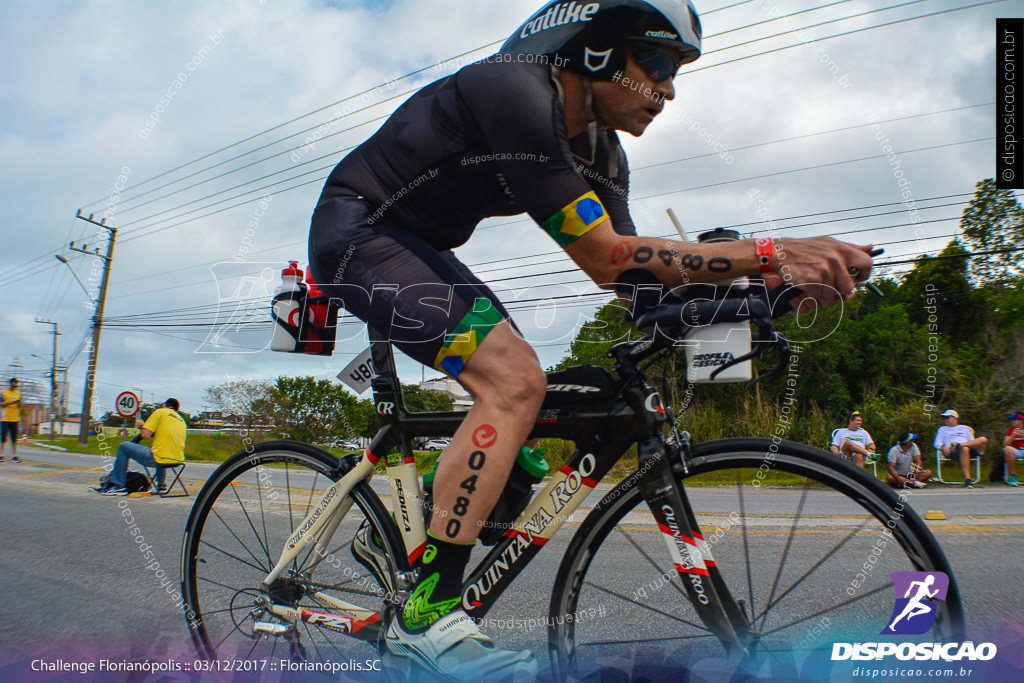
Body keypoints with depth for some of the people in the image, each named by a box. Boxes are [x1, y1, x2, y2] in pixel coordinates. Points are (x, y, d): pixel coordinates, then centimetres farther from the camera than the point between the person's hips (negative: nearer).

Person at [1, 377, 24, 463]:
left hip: (15, 419, 4)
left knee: (14, 439, 3)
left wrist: (19, 404, -6)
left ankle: (14, 456, 3)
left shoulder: (18, 393, 12)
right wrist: (11, 402, -18)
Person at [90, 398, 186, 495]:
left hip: (158, 459, -7)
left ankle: (117, 486, 10)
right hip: (178, 460, 7)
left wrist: (143, 426, 17)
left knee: (123, 447, 10)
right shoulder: (181, 420, 19)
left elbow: (145, 435, -5)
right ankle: (160, 485, 42)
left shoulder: (160, 412, 3)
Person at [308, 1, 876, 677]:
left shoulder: (602, 153, 2)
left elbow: (634, 273, -6)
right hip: (358, 229, -9)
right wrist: (769, 252, -29)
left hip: (417, 246, 9)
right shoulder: (516, 93, -25)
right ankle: (427, 614, -16)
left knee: (520, 390, 4)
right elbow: (607, 258, -28)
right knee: (516, 381, -25)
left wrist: (768, 275, -16)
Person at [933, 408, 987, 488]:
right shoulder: (942, 429, 27)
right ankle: (967, 479, -46)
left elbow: (972, 441, 22)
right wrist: (943, 447, -10)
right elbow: (937, 443, 15)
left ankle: (959, 445, -39)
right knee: (965, 449, -40)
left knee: (983, 439, -23)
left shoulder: (964, 428, 32)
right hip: (952, 452, -3)